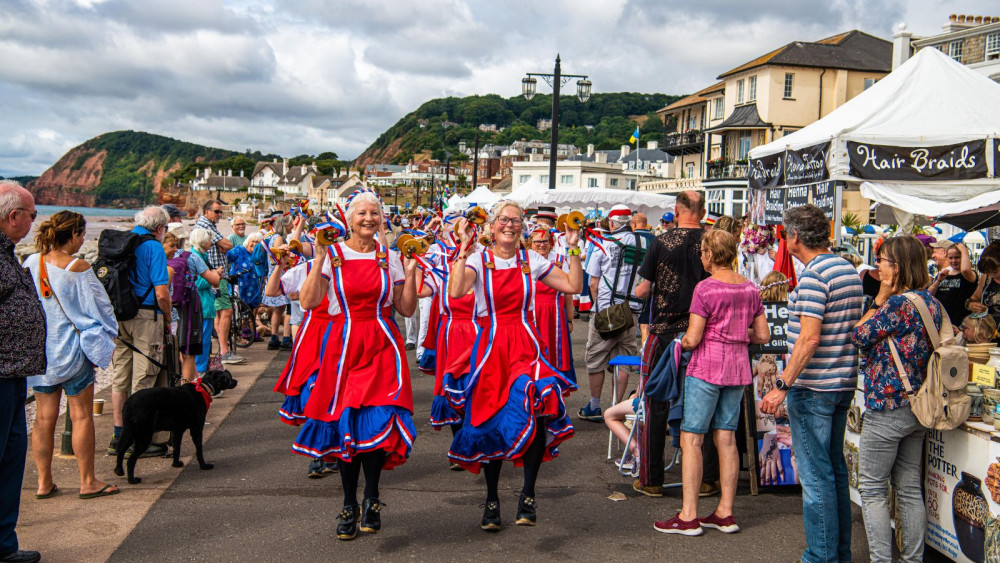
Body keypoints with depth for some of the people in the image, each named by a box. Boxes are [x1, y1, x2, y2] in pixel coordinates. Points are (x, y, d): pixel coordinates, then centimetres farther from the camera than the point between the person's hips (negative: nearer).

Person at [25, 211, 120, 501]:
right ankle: (87, 481, 10)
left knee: (44, 416, 11)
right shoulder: (78, 267, -14)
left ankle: (44, 482, 16)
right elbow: (100, 306, -8)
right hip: (71, 350, -5)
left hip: (38, 349, 5)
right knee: (82, 416, 4)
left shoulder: (30, 263, 1)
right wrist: (105, 336, 7)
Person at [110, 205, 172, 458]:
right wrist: (168, 320, 0)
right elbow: (161, 293, -14)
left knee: (120, 377, 12)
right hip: (145, 317, -7)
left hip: (118, 316, 7)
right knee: (144, 380, -1)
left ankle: (119, 436, 20)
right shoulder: (154, 247, -9)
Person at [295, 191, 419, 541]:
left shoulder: (390, 258, 7)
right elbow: (307, 302, -8)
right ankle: (350, 505, 16)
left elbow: (407, 310, 5)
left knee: (377, 419, -7)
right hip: (344, 344, 0)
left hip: (382, 344, 1)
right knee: (344, 423, 1)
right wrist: (320, 260, -12)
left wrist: (410, 272, -4)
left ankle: (370, 499, 14)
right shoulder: (333, 255, 3)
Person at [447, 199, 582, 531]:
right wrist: (464, 248, -18)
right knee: (490, 420, 5)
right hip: (490, 345, 0)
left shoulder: (531, 260, 6)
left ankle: (528, 495, -7)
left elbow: (574, 286, 3)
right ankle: (492, 500, 23)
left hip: (524, 344, 0)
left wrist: (573, 250, -1)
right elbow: (456, 291, -20)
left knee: (535, 407, -23)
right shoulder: (478, 260, 0)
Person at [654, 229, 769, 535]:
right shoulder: (750, 288, 7)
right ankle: (725, 513, 16)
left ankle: (689, 516, 0)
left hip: (706, 368, -7)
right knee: (726, 438, 11)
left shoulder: (705, 289, -13)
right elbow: (763, 336, 9)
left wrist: (681, 341, 6)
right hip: (738, 368, 7)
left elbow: (692, 339, -15)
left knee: (690, 439, -1)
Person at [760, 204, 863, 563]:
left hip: (813, 386, -9)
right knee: (835, 468, 17)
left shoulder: (813, 277, -17)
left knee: (815, 474, -2)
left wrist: (782, 386, -21)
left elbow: (810, 338, -24)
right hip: (843, 384, 9)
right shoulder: (848, 270, 11)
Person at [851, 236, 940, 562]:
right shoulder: (932, 303, 9)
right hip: (918, 406, 9)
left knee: (872, 488, 1)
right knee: (910, 488, 14)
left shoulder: (899, 303, -19)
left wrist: (880, 298, -4)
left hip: (887, 407, -9)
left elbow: (860, 337, -10)